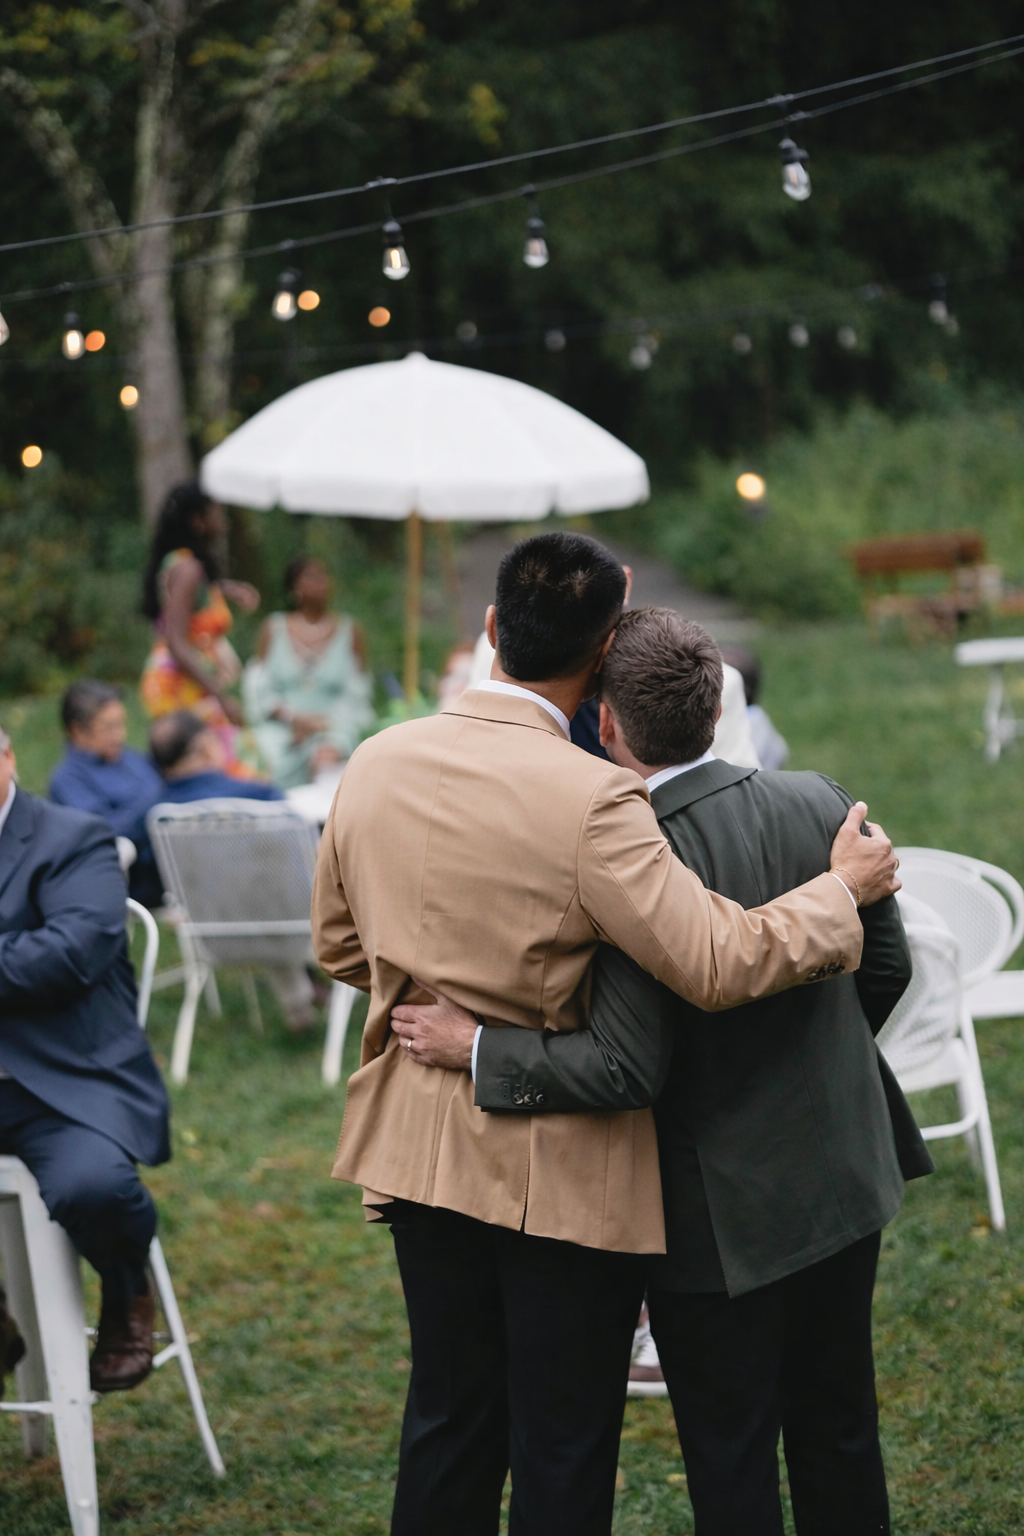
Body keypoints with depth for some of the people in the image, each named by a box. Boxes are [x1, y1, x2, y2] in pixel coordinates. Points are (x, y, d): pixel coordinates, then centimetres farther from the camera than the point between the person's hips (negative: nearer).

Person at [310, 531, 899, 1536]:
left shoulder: (374, 764, -3)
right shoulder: (589, 801, -24)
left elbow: (336, 944, 10)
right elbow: (718, 964, -26)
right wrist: (844, 888, -11)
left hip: (423, 1146, 6)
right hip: (562, 1170, -6)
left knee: (447, 1418, 20)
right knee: (562, 1455, 9)